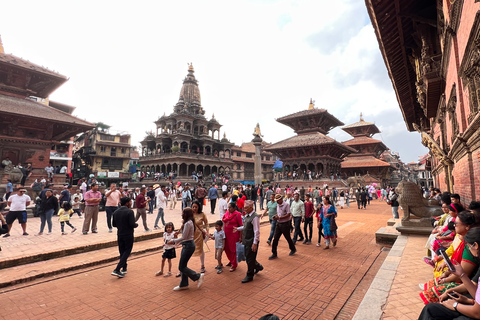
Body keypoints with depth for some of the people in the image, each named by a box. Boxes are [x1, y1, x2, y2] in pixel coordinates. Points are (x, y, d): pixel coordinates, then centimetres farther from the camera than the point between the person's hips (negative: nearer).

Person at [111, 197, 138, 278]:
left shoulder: (116, 212, 2)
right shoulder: (129, 211, -18)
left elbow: (114, 224, 7)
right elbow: (132, 224, -22)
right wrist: (136, 225, -2)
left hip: (120, 234, 7)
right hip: (128, 235, -6)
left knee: (122, 252, 17)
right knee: (127, 252, 5)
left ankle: (124, 269, 28)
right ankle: (117, 270, -2)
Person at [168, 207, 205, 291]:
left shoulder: (188, 223, -21)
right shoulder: (189, 222, 10)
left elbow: (184, 237, -20)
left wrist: (173, 241, -8)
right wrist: (174, 241, 13)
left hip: (188, 245, -10)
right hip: (187, 245, 10)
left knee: (181, 267, -1)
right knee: (183, 266, 16)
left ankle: (198, 276, 8)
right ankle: (183, 285, 27)